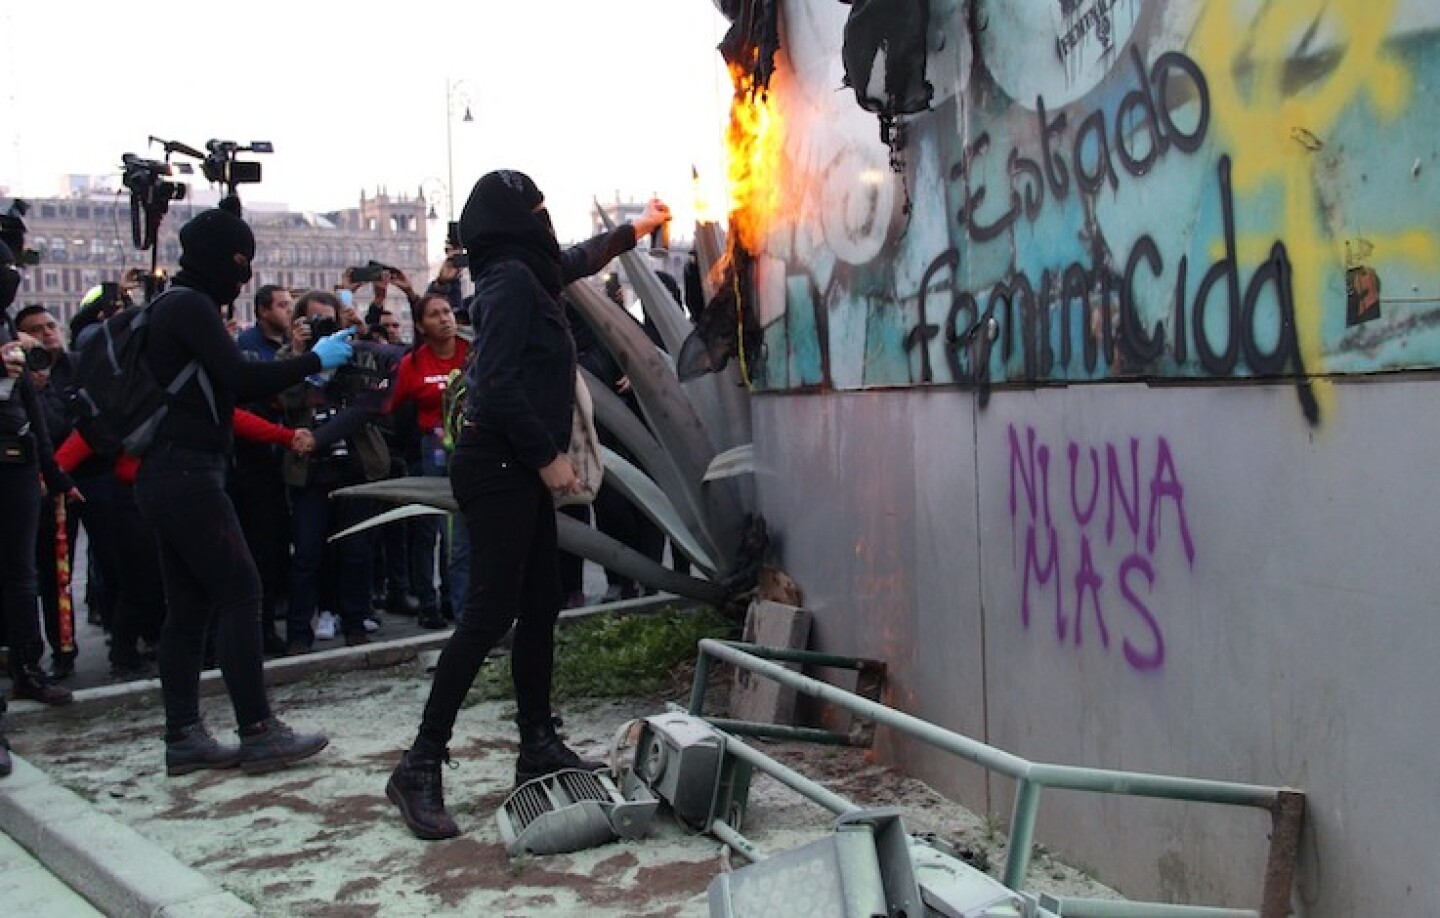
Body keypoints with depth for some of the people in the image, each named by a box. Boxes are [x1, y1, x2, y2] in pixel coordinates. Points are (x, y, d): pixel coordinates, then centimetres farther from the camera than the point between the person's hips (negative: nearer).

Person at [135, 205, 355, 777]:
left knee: (189, 605, 9)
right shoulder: (191, 306, -10)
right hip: (188, 473, -10)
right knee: (239, 590, -9)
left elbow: (222, 386, 21)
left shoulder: (172, 306, 21)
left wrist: (298, 375, 14)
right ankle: (258, 733, -7)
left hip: (167, 475, 10)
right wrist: (314, 361, -9)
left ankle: (183, 737, 11)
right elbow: (239, 378, -18)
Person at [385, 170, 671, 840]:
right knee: (489, 614, -11)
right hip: (500, 468, -10)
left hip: (522, 470, 10)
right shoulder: (510, 280, -12)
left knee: (539, 607, 12)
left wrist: (634, 229, 51)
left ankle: (539, 746, 22)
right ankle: (420, 766, -7)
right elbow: (498, 383, -21)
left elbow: (575, 262, 39)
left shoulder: (527, 275, 16)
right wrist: (548, 456, -18)